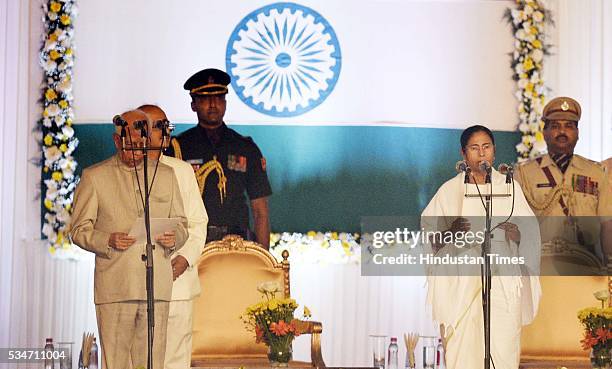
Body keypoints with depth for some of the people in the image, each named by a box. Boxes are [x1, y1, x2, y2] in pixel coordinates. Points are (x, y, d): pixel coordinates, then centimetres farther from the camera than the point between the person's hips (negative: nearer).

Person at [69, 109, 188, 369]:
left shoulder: (166, 175, 16)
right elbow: (79, 230, 5)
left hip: (157, 286, 2)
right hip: (113, 286, -2)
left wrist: (174, 238, -4)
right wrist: (108, 241, -15)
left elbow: (181, 223, 20)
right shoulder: (94, 176, 6)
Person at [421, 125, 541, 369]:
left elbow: (530, 235, 11)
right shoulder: (450, 190, 8)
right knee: (462, 347, -8)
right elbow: (430, 237, 8)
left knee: (503, 347, -8)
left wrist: (517, 234, -10)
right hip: (462, 281, 0)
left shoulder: (509, 187, 10)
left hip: (503, 279, 1)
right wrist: (450, 233, -12)